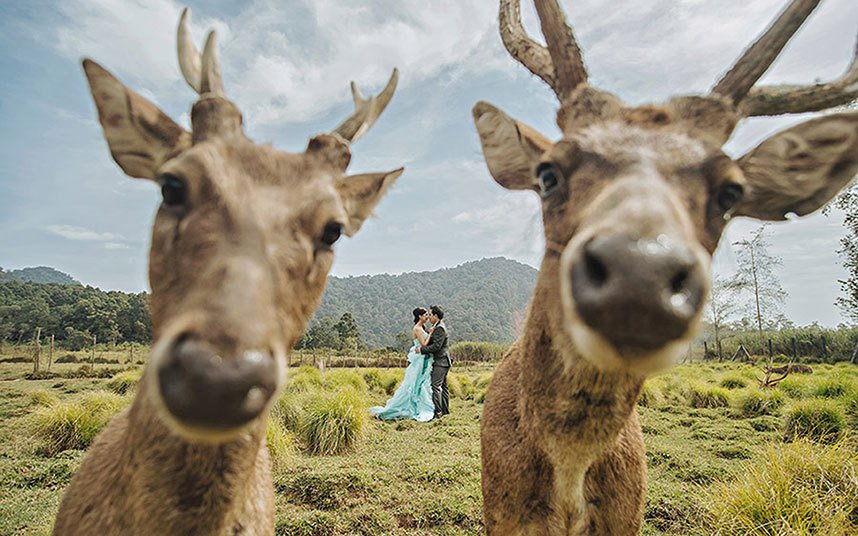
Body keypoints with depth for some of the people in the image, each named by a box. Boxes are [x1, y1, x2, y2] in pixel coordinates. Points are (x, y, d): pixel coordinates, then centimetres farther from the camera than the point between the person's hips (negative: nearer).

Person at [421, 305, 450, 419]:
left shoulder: (439, 328, -17)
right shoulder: (437, 326, 15)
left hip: (441, 362, -11)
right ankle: (445, 410, 20)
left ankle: (437, 412, -10)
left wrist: (421, 349, -17)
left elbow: (436, 346, -23)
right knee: (443, 386, 14)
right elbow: (431, 342, 18)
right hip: (442, 361, 11)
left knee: (436, 386, -12)